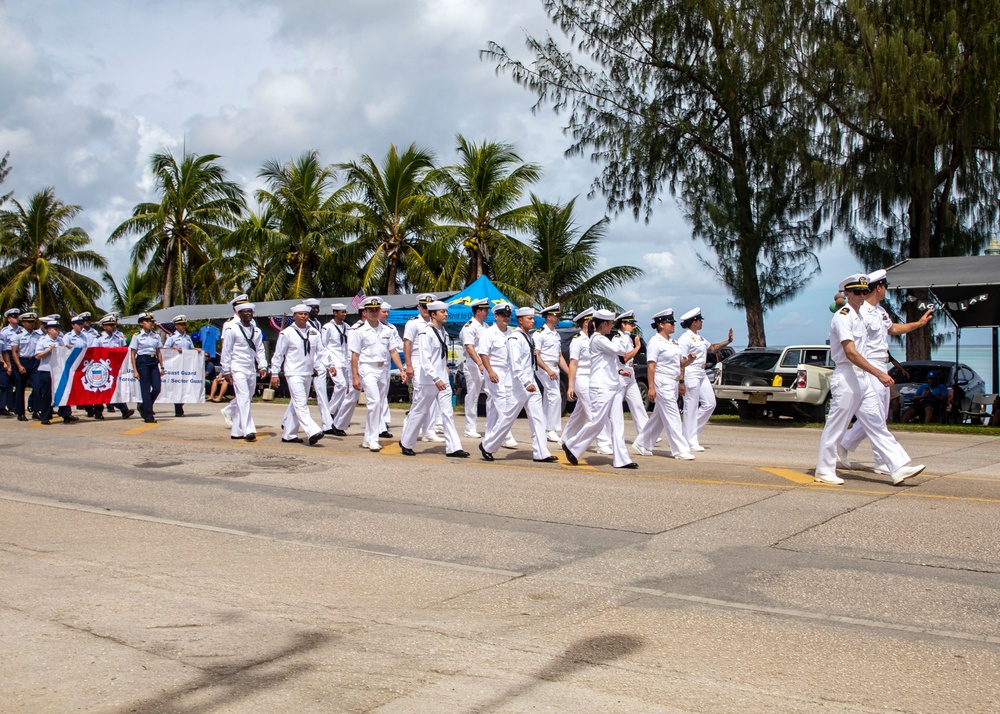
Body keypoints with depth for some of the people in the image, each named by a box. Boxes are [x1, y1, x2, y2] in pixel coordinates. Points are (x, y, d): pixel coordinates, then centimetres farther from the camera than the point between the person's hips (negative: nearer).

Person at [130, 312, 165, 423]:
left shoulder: (156, 336, 10)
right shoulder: (137, 336, -2)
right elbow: (133, 354, -2)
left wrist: (161, 367, 10)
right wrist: (135, 370, -8)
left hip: (154, 362, 5)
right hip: (142, 361, -4)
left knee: (157, 388, -3)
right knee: (146, 389, -3)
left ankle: (143, 407, 23)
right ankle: (148, 416, 4)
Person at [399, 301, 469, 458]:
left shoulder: (443, 332, 8)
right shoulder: (426, 333, -16)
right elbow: (424, 359, -22)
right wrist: (436, 379, -26)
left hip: (442, 379, 7)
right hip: (427, 380, -7)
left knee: (448, 413, 1)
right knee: (419, 412, 6)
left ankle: (453, 448, 1)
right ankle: (406, 443, 24)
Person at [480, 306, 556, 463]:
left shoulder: (529, 337, 12)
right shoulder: (515, 338, -14)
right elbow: (515, 364, -23)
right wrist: (526, 383, -29)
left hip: (531, 383, 8)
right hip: (518, 384, -8)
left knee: (538, 417, 3)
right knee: (507, 417, -1)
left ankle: (541, 454, 5)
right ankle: (487, 446, 15)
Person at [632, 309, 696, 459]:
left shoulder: (673, 342, 16)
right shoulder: (655, 342, -10)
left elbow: (679, 363, 22)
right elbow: (650, 366, -15)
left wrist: (688, 360, 0)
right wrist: (651, 387, -20)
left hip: (674, 383, 9)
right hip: (662, 383, -9)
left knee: (659, 416, 13)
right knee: (672, 417, -7)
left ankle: (642, 444, 22)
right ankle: (680, 450, -5)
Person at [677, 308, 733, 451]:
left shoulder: (699, 338, 16)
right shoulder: (685, 339, -13)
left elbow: (712, 348, 30)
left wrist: (728, 341, 18)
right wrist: (681, 383, -21)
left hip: (701, 375, 10)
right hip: (691, 376, -10)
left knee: (710, 404, 9)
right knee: (691, 408, -4)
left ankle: (692, 430, 19)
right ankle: (691, 442, 1)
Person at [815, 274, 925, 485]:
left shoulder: (858, 316, 17)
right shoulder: (842, 316, -13)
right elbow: (850, 353, -23)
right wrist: (878, 373, -27)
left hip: (861, 378, 9)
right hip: (845, 378, -9)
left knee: (876, 423, 5)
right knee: (835, 426, -2)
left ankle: (898, 468, 4)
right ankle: (824, 471, 7)